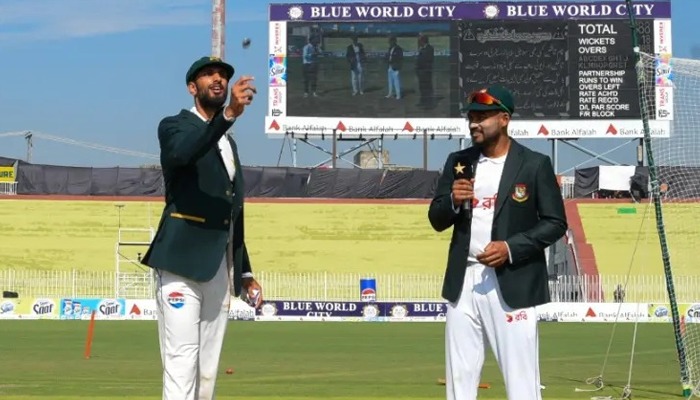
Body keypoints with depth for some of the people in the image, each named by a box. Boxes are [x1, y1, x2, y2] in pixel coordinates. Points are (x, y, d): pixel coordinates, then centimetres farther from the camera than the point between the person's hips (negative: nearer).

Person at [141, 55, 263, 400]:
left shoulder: (229, 143, 22)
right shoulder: (175, 126, 0)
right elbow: (184, 153, -27)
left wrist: (245, 272, 19)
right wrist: (229, 114, -40)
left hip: (220, 268, 7)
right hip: (182, 263, -7)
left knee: (208, 369, 7)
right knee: (181, 361, -15)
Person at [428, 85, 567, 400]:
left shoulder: (535, 164, -3)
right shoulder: (458, 162, 10)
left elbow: (555, 223, -4)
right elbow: (437, 220, 11)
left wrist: (511, 247, -16)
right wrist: (453, 201, -11)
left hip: (513, 286, -5)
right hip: (463, 283, 5)